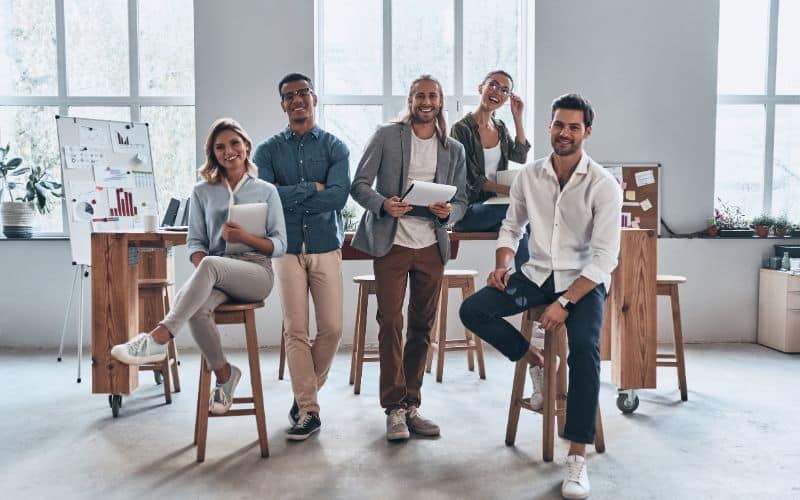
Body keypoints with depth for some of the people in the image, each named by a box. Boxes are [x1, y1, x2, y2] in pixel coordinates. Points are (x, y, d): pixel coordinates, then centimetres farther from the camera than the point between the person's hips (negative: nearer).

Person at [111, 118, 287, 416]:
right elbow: (195, 241, 12)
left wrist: (245, 238, -12)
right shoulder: (203, 192, 18)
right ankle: (223, 374, -9)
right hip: (216, 278, 2)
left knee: (211, 265, -36)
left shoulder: (266, 191, 13)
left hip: (255, 271, -2)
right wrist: (200, 270, -10)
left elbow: (280, 245, 7)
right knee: (197, 307, -33)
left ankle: (158, 339, -38)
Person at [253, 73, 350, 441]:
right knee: (295, 330, -2)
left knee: (332, 328, -1)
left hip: (326, 246, 0)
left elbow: (339, 195, -10)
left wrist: (288, 198, -12)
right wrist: (312, 188, -9)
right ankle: (308, 410, 7)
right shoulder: (268, 150, 8)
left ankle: (307, 392, 21)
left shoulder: (335, 147, 6)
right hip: (287, 248, 0)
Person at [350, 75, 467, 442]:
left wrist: (448, 212, -12)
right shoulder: (386, 136, 2)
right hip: (392, 243, -3)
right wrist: (383, 203, -21)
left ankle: (411, 404, 19)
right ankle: (394, 408, 3)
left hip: (432, 246, 4)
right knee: (390, 324, -6)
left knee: (422, 326, 8)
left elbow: (461, 201, 11)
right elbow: (359, 185, -1)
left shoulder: (454, 149, 12)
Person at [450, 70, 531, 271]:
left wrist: (518, 118, 2)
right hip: (468, 210, -6)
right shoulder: (462, 128, -6)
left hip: (494, 205, 6)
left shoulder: (500, 127, 16)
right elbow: (471, 179, -12)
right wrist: (510, 191, -19)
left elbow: (520, 156, 3)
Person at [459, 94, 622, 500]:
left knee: (585, 349, -30)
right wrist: (502, 265, -5)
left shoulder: (604, 186, -13)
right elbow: (511, 227, 14)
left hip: (583, 281, -4)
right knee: (472, 310, -14)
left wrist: (564, 303, -24)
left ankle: (577, 458, -21)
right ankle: (535, 361, 7)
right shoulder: (529, 176, 0)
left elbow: (605, 258, -16)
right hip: (537, 274, 4)